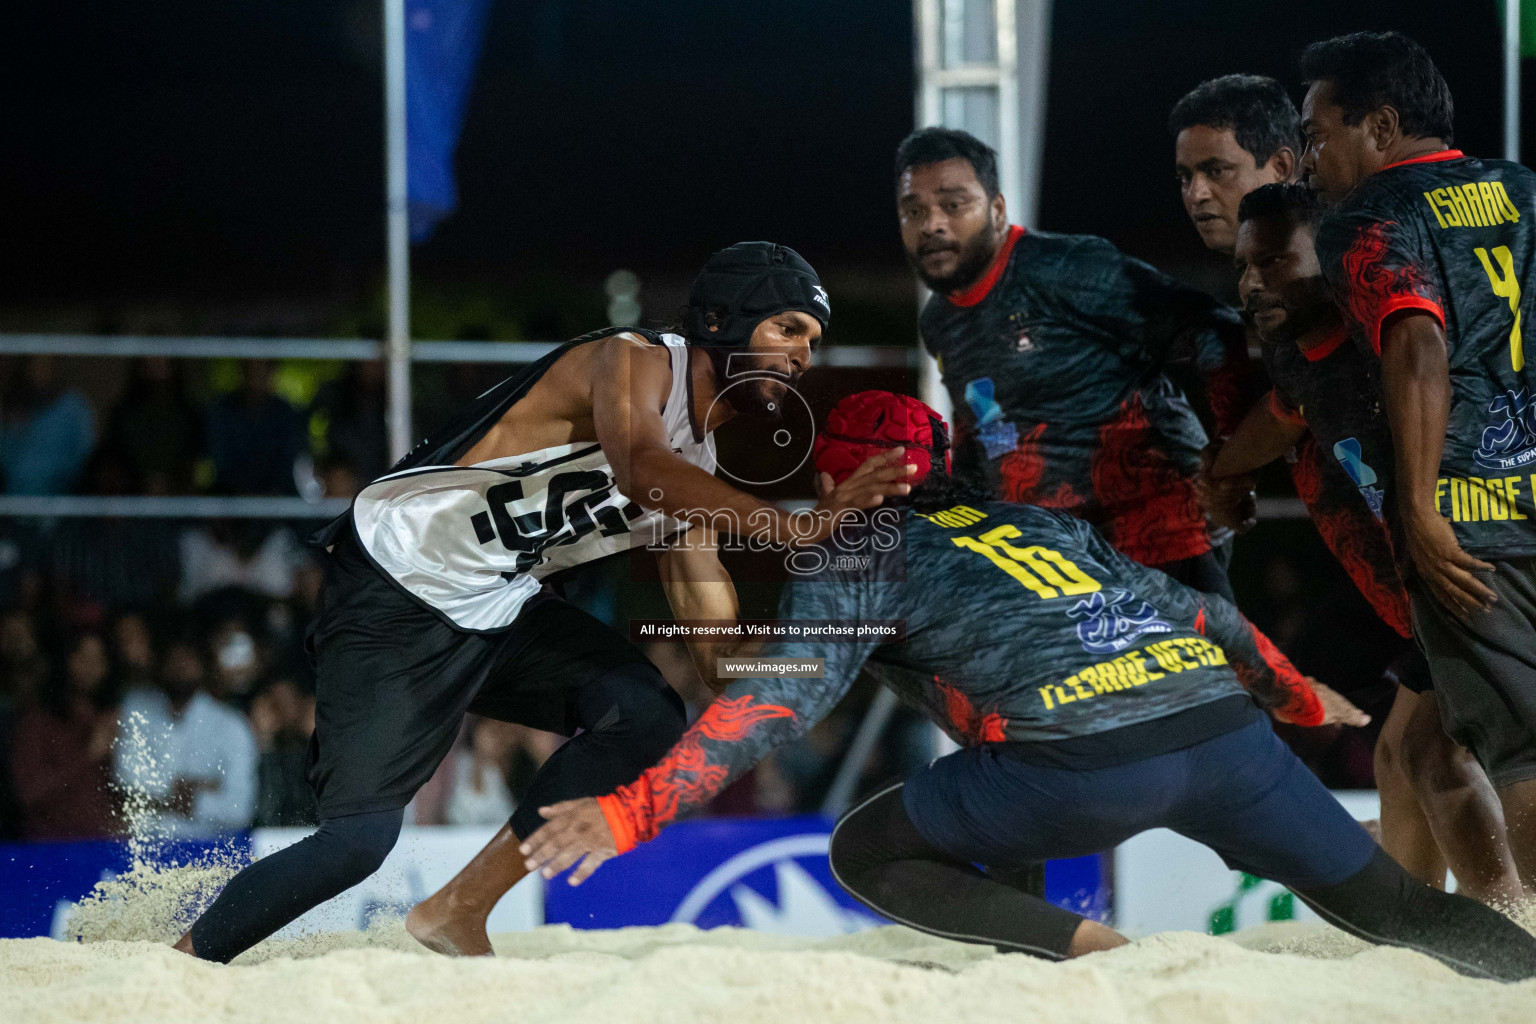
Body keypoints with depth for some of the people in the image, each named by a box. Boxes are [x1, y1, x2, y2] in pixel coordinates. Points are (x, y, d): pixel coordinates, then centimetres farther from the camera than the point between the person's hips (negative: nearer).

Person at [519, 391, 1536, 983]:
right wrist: (1298, 696, 51)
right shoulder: (1039, 519, 32)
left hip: (1082, 761, -6)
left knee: (868, 854, 12)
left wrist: (632, 812, -2)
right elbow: (1197, 609, 36)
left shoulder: (857, 560, 15)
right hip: (1225, 723, 6)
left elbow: (777, 700, 1)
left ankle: (1081, 946, -7)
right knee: (1395, 908, 18)